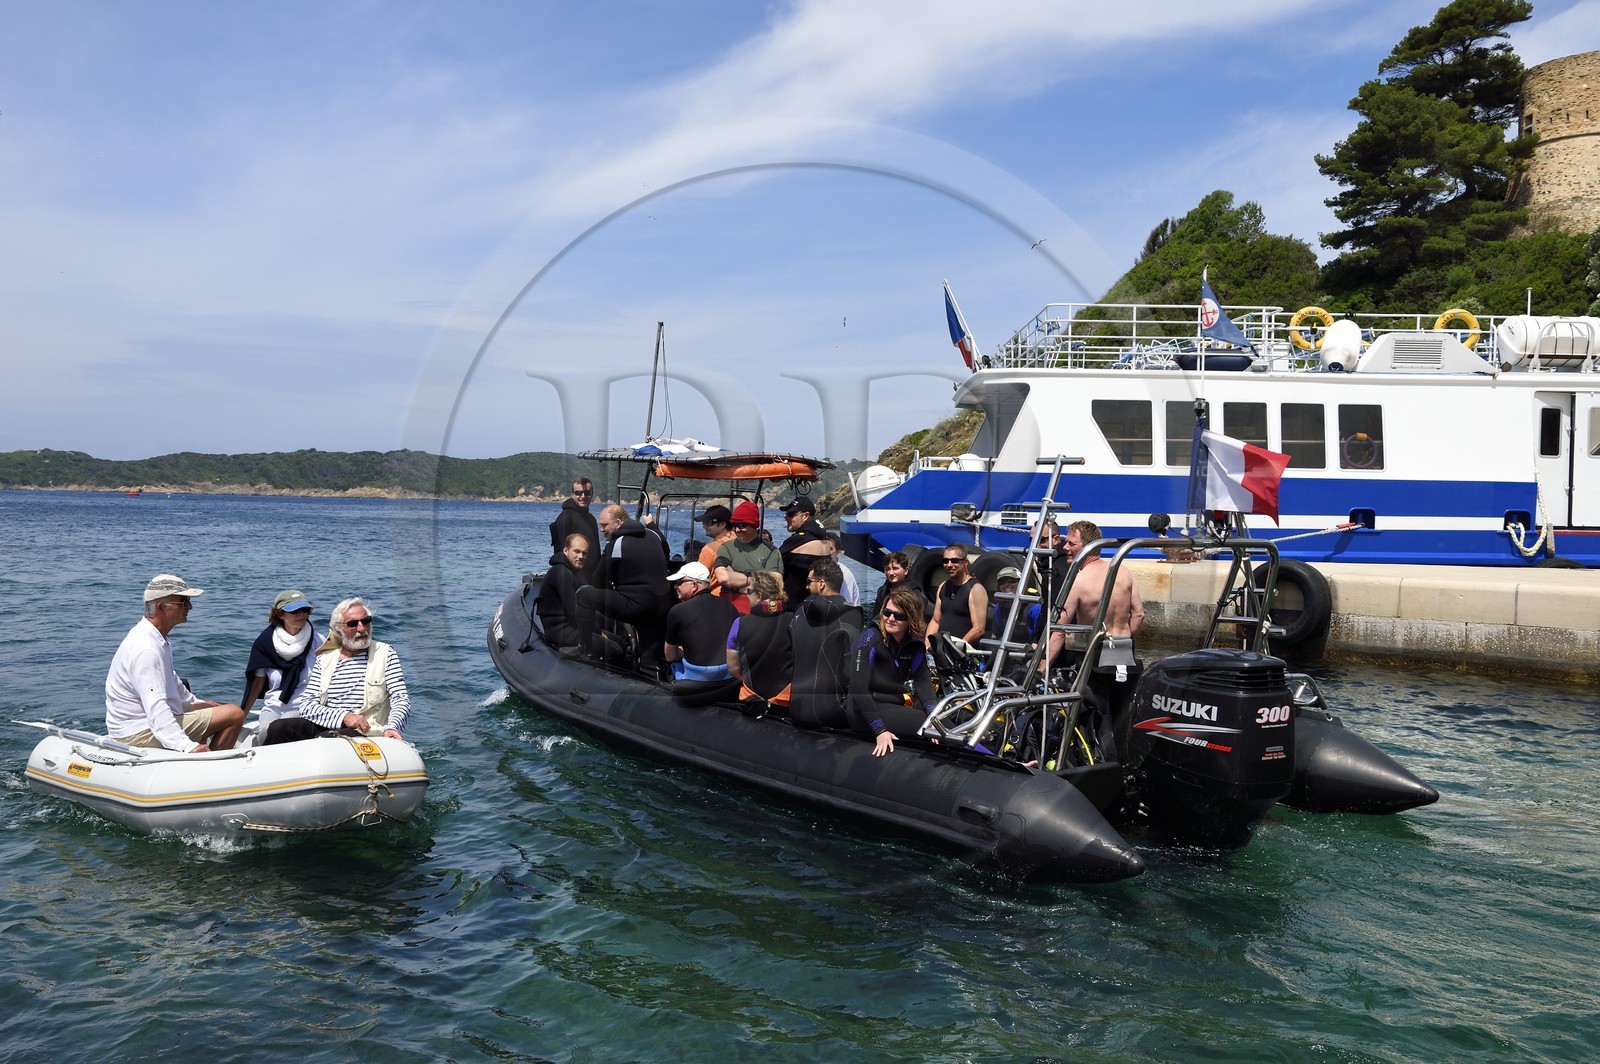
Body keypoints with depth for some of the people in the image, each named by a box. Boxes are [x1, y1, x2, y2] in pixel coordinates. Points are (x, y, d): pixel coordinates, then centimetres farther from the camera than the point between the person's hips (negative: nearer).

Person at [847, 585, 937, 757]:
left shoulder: (916, 644, 1)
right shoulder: (870, 639, -17)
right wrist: (880, 730, -28)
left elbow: (923, 680, -8)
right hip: (866, 710, -6)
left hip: (896, 705, 7)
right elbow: (858, 689, -22)